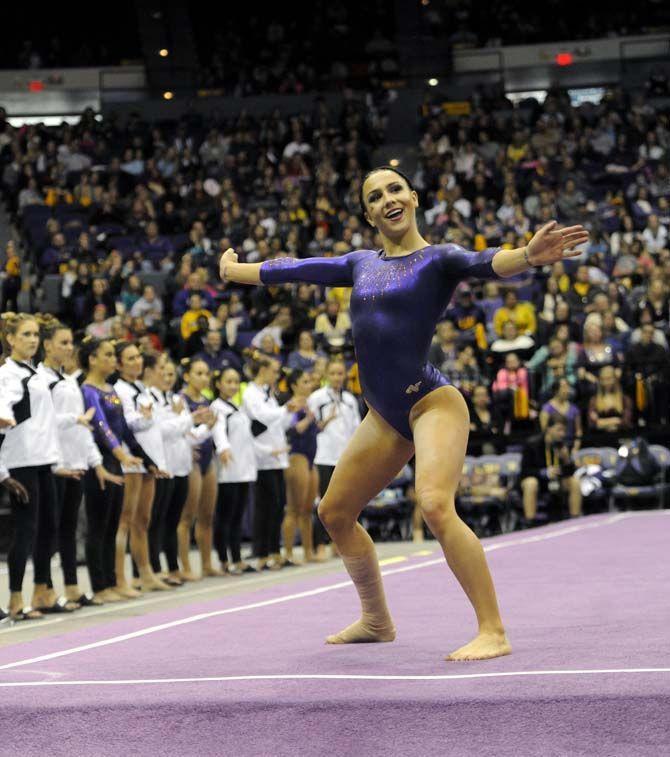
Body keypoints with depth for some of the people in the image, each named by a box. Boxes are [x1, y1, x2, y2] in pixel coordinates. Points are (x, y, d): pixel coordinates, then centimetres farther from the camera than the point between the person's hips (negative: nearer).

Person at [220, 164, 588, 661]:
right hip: (385, 417, 8)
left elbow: (482, 264, -24)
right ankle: (377, 621, 33)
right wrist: (234, 272, 35)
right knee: (335, 512, 15)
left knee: (436, 505, -29)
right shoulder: (361, 265, 14)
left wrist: (528, 256, -45)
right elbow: (295, 270, 25)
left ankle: (494, 632, -28)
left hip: (432, 403, -8)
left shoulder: (438, 259, -3)